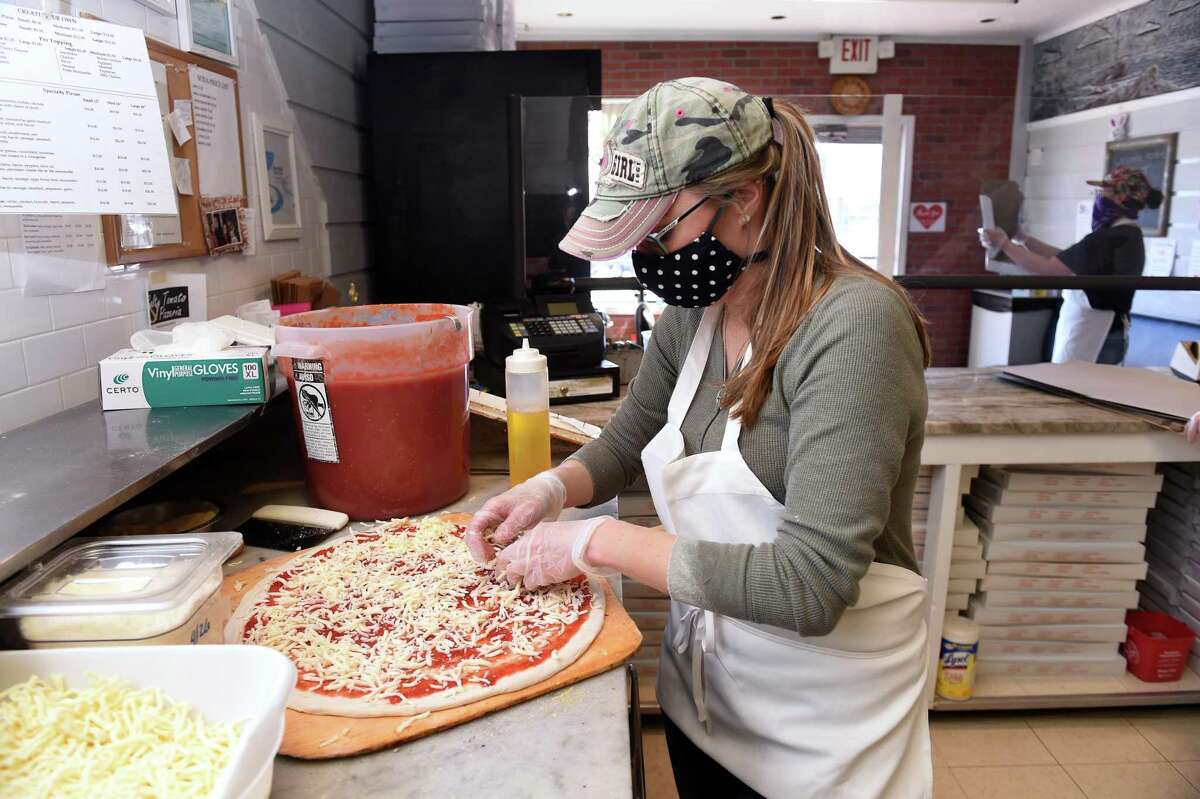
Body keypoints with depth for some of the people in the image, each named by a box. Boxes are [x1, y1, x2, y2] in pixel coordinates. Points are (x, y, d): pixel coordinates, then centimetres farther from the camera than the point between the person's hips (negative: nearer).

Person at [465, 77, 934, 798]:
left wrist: (598, 542, -27)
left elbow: (811, 584, -31)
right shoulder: (693, 312, -4)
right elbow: (628, 437, 11)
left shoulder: (854, 324, -26)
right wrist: (553, 489, -9)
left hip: (818, 717, -5)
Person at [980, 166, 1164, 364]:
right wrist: (1023, 239, 14)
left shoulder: (1107, 240, -18)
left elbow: (1047, 269, -19)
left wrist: (1003, 243, -11)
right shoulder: (1130, 237, 15)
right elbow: (1064, 259, 16)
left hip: (1088, 338, -10)